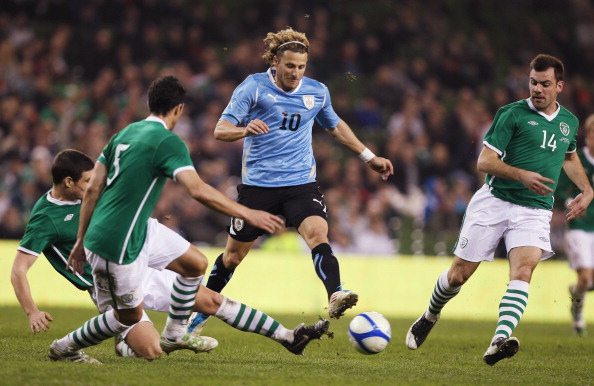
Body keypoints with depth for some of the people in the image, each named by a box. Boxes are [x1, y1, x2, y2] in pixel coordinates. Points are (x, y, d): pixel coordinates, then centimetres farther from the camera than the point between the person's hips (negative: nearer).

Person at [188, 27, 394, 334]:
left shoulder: (317, 92, 4)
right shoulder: (253, 87, -8)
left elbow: (335, 126, 25)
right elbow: (220, 130, -12)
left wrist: (369, 157, 24)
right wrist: (245, 130, -34)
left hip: (301, 183, 2)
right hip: (258, 185, -2)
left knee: (318, 234, -26)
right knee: (233, 255, 10)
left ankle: (335, 297, -42)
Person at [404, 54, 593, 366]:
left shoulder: (569, 122, 12)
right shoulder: (512, 114, -5)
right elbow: (484, 161, -10)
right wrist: (521, 174, -25)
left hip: (535, 211, 3)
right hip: (494, 201, -3)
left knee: (523, 270, -23)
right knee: (459, 273, 1)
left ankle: (499, 342, -36)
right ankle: (429, 318, 31)